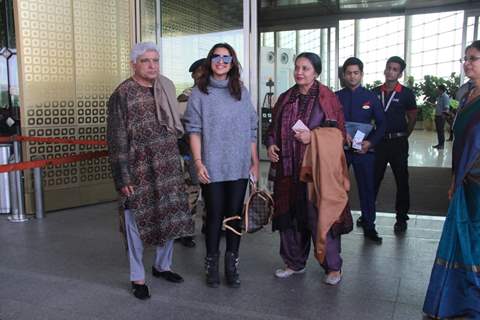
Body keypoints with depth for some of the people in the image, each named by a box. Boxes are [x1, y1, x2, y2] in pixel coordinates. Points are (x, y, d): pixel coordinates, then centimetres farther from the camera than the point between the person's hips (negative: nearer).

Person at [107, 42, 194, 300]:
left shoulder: (166, 88, 8)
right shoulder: (122, 94, -9)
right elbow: (117, 140, -10)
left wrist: (175, 160, 13)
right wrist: (123, 178, -13)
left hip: (168, 169, 6)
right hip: (138, 170, -5)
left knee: (171, 217, 13)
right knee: (137, 222, 5)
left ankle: (162, 265, 35)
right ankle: (137, 278, 22)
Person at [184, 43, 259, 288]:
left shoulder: (242, 92, 9)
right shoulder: (200, 92, 1)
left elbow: (251, 130, 10)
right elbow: (194, 130, -3)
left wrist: (255, 162, 7)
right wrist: (198, 162, -12)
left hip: (239, 167, 3)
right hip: (212, 167, -2)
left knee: (235, 215, 7)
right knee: (214, 215, 4)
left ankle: (232, 265, 21)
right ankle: (211, 265, 20)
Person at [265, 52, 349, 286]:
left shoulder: (327, 98, 0)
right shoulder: (285, 99, 14)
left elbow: (338, 131, -3)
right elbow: (273, 128, 21)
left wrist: (313, 137, -15)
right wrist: (270, 144, 2)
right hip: (287, 168, 5)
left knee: (318, 217, -3)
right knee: (289, 215, 9)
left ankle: (333, 266, 15)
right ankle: (294, 262, 27)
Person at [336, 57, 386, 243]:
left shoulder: (371, 97, 4)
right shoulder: (336, 97, 4)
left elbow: (381, 124, 5)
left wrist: (370, 142, -10)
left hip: (364, 150, 0)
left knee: (367, 188, 5)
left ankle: (369, 226, 16)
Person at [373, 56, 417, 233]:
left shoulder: (406, 94, -3)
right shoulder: (375, 92, 5)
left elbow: (412, 118, 3)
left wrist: (403, 136, 1)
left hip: (398, 142, -3)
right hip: (379, 141, 3)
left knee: (402, 181, 6)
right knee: (373, 179, 9)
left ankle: (401, 218, 17)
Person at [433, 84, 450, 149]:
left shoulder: (445, 97, -13)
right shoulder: (439, 96, 14)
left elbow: (446, 107, -18)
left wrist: (444, 114, -22)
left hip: (441, 116, -9)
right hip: (437, 115, 9)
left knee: (441, 130, -4)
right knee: (438, 130, 12)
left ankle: (442, 144, 2)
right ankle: (439, 143, 20)